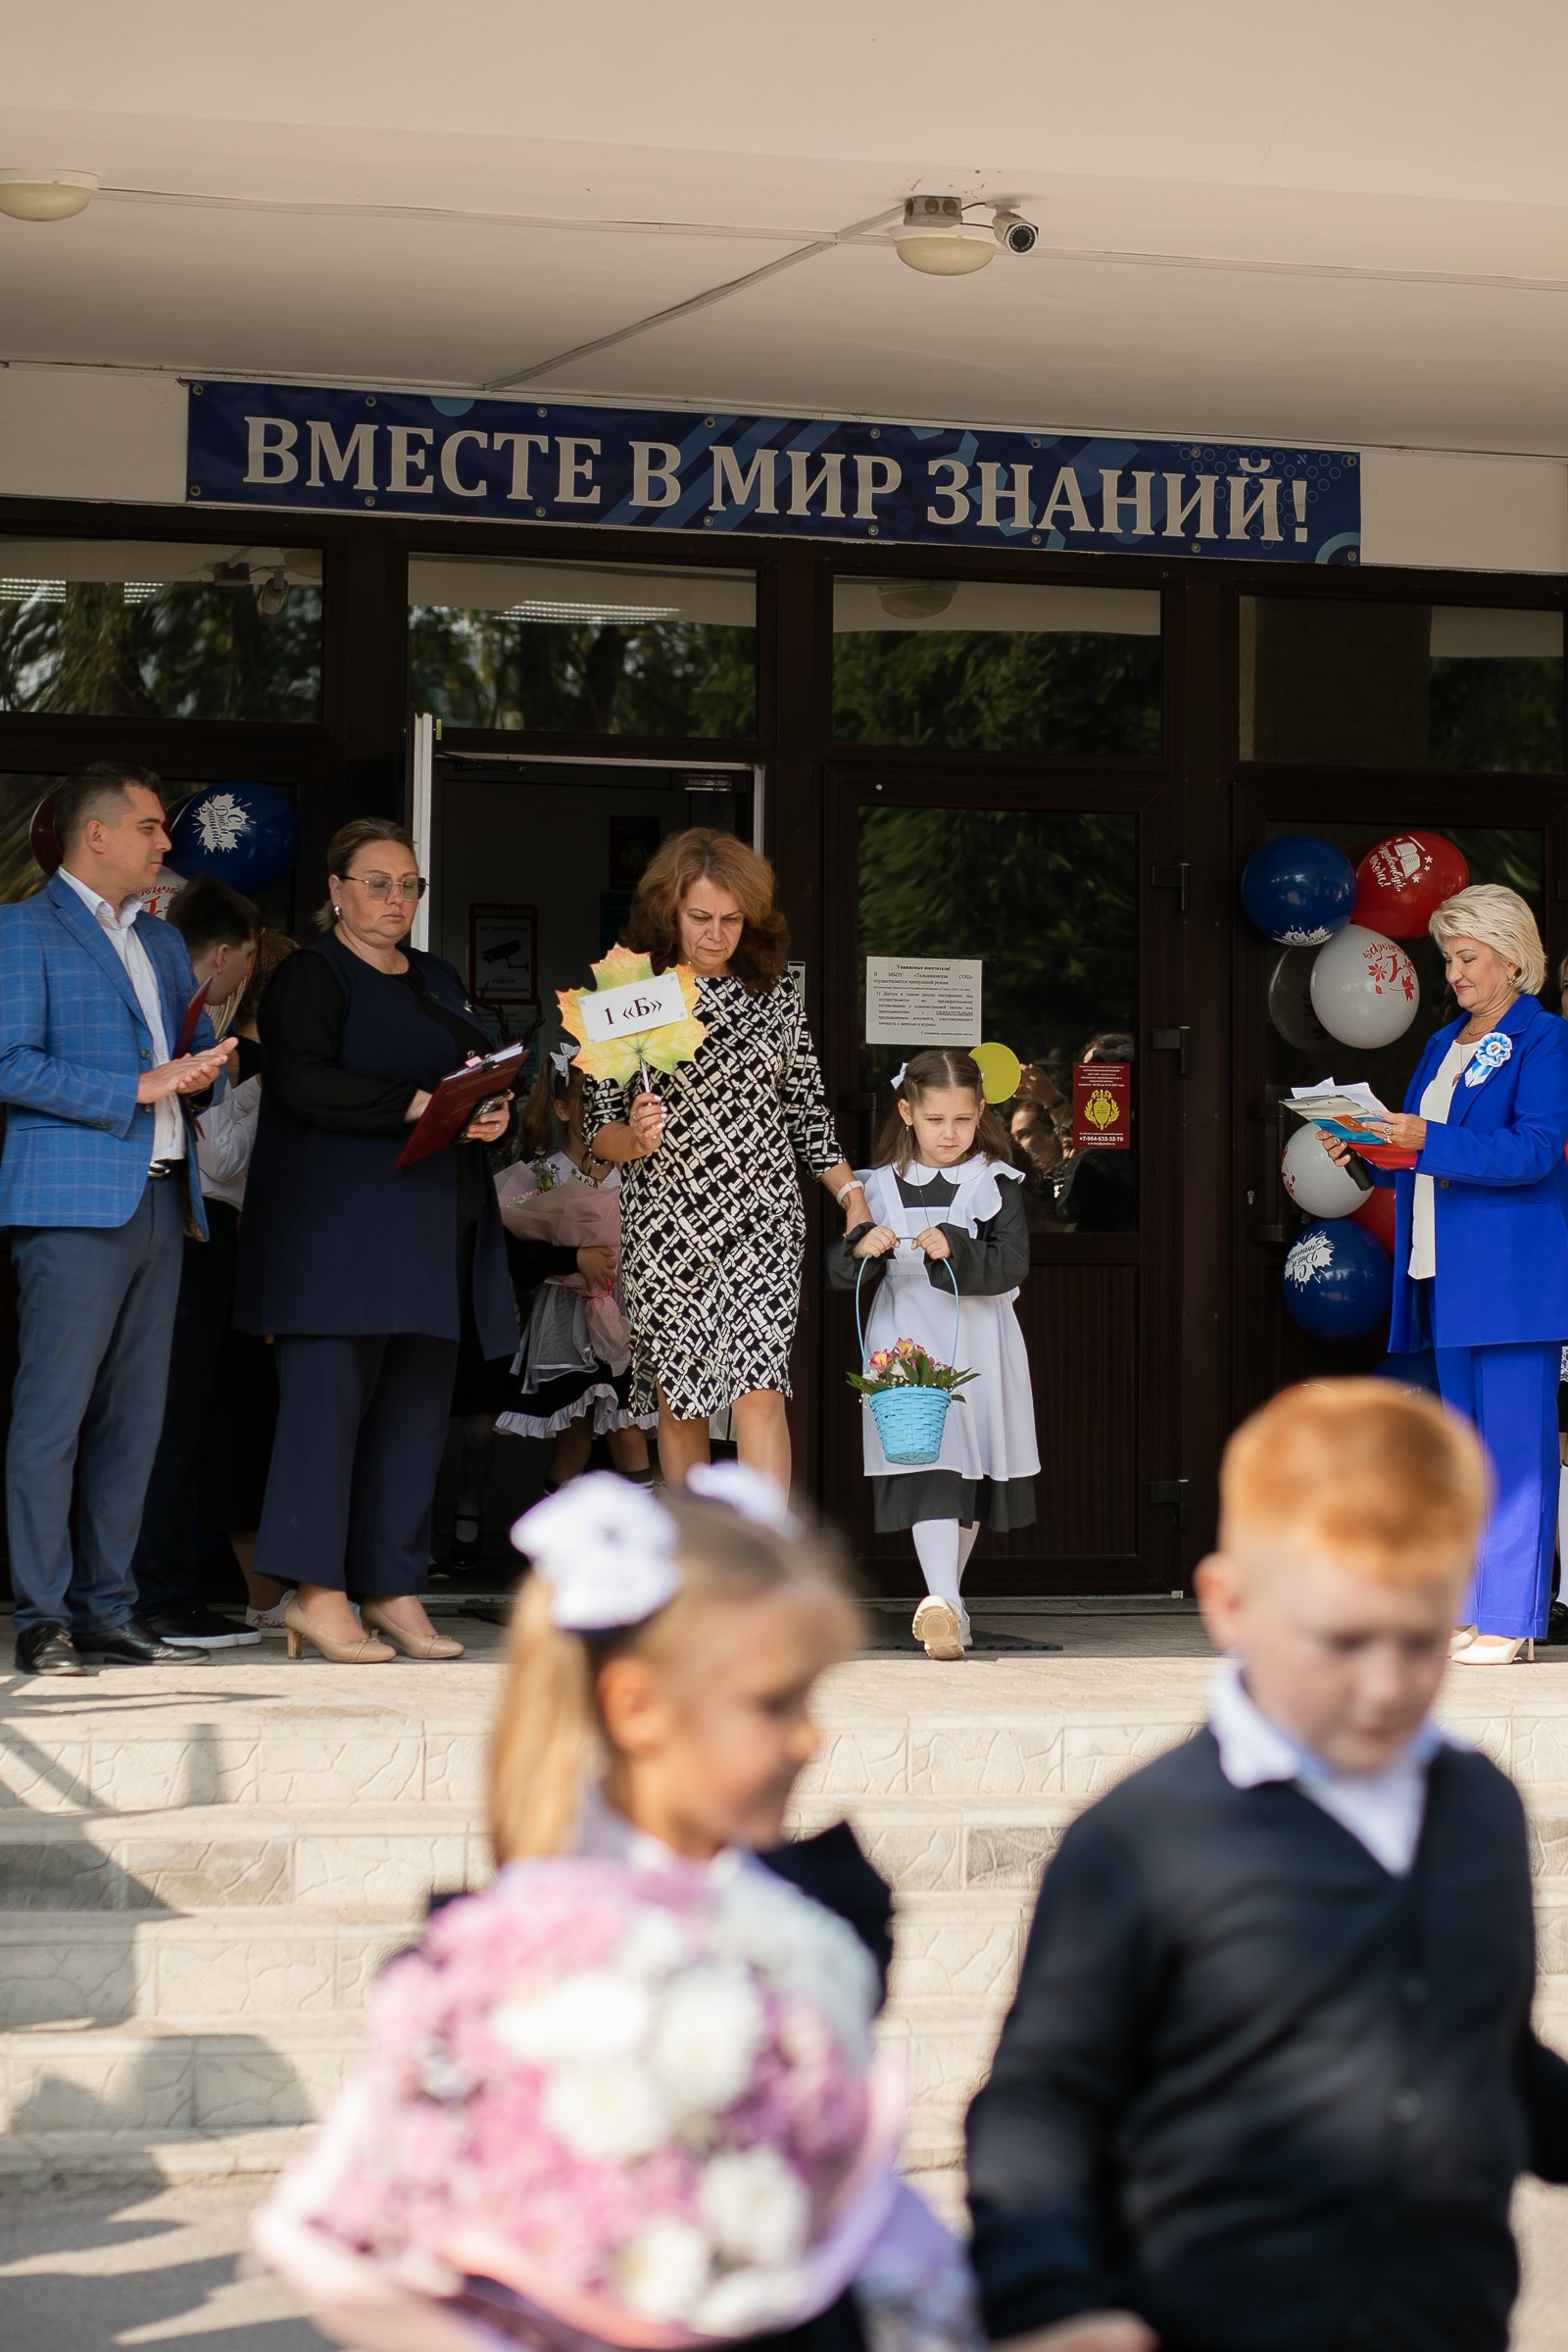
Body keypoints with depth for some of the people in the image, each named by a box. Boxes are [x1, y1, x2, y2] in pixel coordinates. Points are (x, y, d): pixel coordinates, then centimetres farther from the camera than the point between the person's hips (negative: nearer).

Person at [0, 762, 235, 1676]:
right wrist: (138, 1088, -14)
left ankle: (109, 1610, 13)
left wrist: (204, 1067, 3)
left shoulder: (163, 941, 22)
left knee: (135, 1419, 7)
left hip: (161, 1197, 8)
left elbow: (196, 1051, 27)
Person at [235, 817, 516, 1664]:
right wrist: (414, 1103, -22)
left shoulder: (437, 980, 22)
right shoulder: (311, 976, -1)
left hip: (433, 1227, 7)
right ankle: (317, 1592, -8)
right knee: (331, 1393, -10)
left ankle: (392, 1592, 8)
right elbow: (305, 1083, -15)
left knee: (417, 1404, 4)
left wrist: (492, 1111, -1)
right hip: (338, 1223, -7)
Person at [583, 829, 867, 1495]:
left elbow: (808, 1108, 12)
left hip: (760, 1220, 0)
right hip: (664, 1226, 0)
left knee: (758, 1390, -12)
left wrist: (853, 1198, 4)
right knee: (678, 1402, 5)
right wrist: (634, 1139, -20)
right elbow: (598, 1127, 2)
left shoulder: (774, 994, 6)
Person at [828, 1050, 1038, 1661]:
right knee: (928, 1466, -14)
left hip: (978, 1341, 1)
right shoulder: (881, 1186, 6)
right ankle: (945, 1606, -24)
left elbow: (1012, 1264, -8)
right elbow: (838, 1271, 3)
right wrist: (862, 1247, -19)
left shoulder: (997, 1183, 4)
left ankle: (946, 1596, 23)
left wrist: (954, 1248, -24)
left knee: (970, 1467, 7)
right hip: (906, 1337, -1)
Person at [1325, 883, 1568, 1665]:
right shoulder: (1443, 1045, 20)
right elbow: (1411, 1159, 24)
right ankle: (1471, 1609, 11)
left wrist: (1428, 1140, -22)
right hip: (1447, 1274, 8)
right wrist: (1369, 1150, 3)